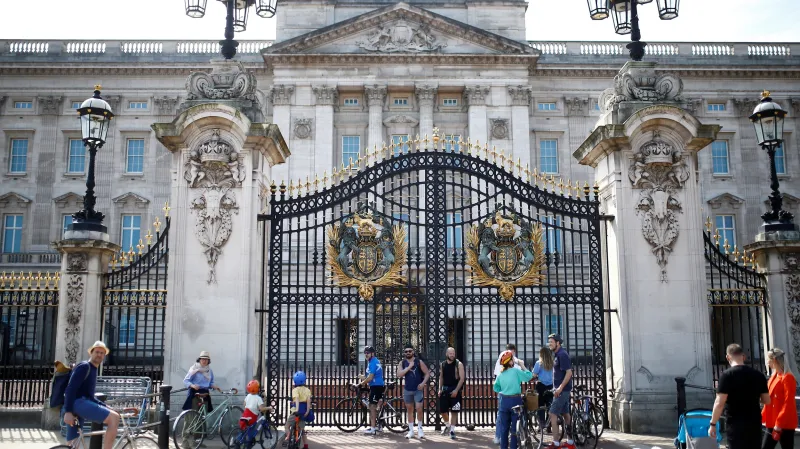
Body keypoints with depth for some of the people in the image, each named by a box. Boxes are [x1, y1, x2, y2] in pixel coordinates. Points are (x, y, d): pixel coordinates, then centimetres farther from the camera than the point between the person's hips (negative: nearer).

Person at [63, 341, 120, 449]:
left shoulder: (93, 370, 26)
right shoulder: (84, 366, -4)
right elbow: (70, 389, -15)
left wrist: (106, 407, 24)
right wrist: (68, 411, -24)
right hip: (77, 403, -10)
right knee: (114, 418, -21)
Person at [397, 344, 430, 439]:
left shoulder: (419, 362, -3)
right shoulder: (402, 363, 2)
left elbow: (427, 373, -3)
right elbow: (399, 375, -13)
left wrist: (423, 383, -16)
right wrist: (409, 367, -18)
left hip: (418, 389, -3)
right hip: (407, 390, 3)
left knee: (419, 409, -10)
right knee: (409, 410, 9)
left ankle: (419, 429, 7)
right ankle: (411, 430, 16)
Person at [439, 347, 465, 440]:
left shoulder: (459, 364, -8)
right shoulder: (442, 364, 7)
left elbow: (462, 378, -11)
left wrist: (456, 390, -18)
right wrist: (440, 389, 6)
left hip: (455, 390, -4)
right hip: (445, 389, 4)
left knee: (454, 411, -1)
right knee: (442, 410, 6)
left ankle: (452, 430, 8)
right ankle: (447, 425, 31)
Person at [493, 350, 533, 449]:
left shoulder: (501, 374, 5)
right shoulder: (516, 371, -12)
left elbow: (496, 388, 9)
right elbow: (529, 376, -7)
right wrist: (522, 365, 1)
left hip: (504, 401, 5)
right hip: (515, 400, -5)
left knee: (504, 426, 12)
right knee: (515, 426, 5)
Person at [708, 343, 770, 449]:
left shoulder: (727, 375, -11)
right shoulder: (758, 375, 5)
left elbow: (719, 403, -16)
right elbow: (767, 401, 12)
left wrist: (713, 424, -8)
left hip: (736, 425, -5)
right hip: (755, 423, 5)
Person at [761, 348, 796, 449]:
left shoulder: (788, 378, -12)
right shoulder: (774, 377, 12)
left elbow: (788, 404, -17)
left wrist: (779, 424, -19)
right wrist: (763, 416, 13)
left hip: (785, 425, -8)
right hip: (772, 423, 8)